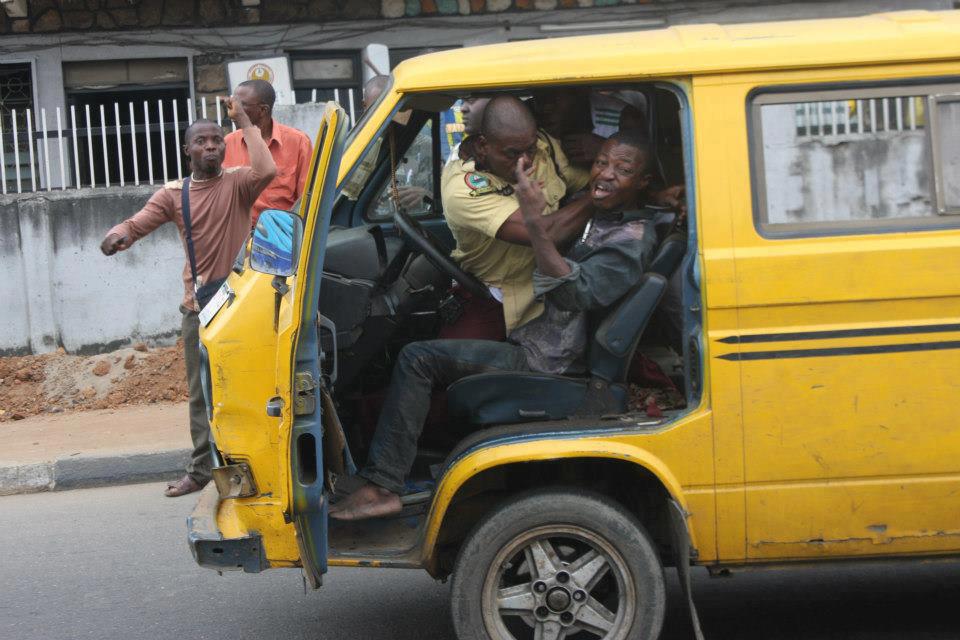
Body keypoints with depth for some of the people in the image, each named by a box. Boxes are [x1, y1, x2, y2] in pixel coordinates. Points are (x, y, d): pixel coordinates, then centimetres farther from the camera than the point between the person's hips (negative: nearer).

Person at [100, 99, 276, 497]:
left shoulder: (237, 183, -3)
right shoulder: (172, 195, 5)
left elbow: (267, 171, -24)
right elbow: (136, 223, -7)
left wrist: (244, 122, -18)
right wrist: (118, 236, -31)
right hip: (198, 307, 3)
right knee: (201, 394, 11)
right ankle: (201, 470, 20)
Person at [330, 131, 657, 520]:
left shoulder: (633, 238, -16)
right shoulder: (595, 216, 14)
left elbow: (573, 293, -32)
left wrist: (535, 221, -38)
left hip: (543, 363, -11)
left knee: (418, 359, -17)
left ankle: (381, 487, -16)